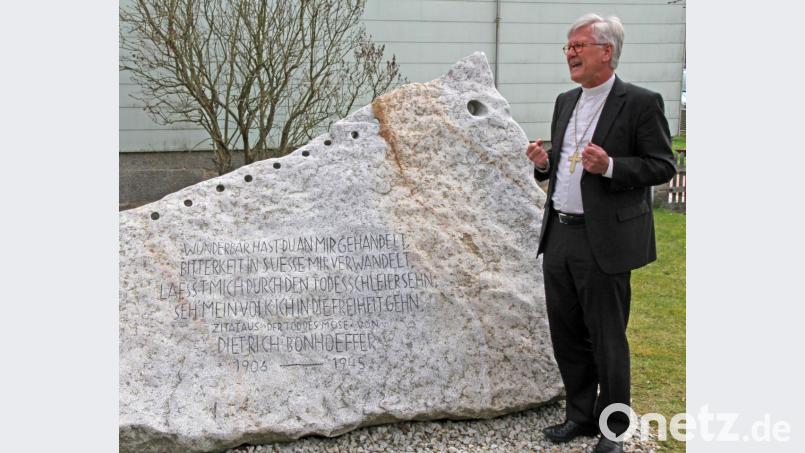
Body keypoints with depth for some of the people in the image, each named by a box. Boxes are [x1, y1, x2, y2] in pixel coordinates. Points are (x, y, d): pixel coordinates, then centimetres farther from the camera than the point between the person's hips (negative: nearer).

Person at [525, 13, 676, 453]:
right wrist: (544, 164, 0)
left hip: (604, 242, -7)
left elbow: (663, 166, -10)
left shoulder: (640, 103, -8)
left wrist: (610, 166, -23)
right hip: (559, 236, 7)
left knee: (607, 339, 3)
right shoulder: (565, 102, 14)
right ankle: (580, 413, 32)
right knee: (565, 334, 15)